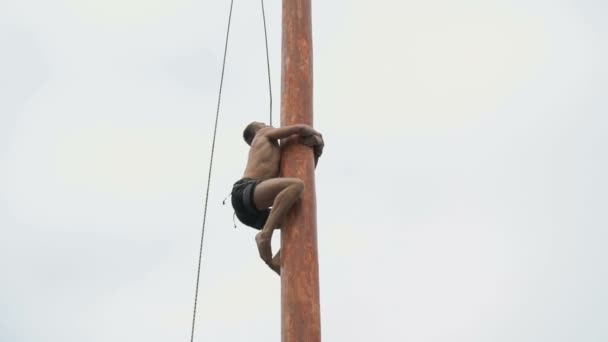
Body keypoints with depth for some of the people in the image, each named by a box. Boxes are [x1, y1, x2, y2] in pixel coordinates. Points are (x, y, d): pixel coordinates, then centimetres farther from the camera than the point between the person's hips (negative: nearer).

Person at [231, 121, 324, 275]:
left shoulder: (278, 156, 39)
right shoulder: (265, 134, 20)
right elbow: (300, 128, 9)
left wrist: (317, 148, 26)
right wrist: (318, 134, 29)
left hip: (253, 213, 9)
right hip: (245, 193, -9)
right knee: (296, 184, -28)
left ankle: (278, 260, 4)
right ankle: (264, 235, -32)